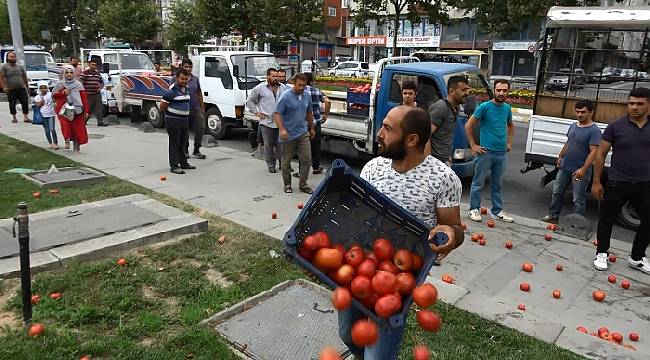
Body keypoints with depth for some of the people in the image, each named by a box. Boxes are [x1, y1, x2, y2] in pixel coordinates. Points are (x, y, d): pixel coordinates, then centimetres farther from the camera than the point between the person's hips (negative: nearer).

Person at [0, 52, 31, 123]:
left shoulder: (20, 66, 14)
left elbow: (24, 77, 18)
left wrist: (27, 86, 14)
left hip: (21, 88, 2)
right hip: (11, 89, -2)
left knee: (25, 102, -6)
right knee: (12, 104, 4)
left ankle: (25, 117, -2)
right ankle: (14, 118, 16)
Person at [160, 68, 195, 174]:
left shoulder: (187, 89, 10)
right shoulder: (172, 90, -16)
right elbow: (162, 106, -13)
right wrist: (171, 111, 1)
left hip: (185, 119, 8)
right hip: (173, 121, -8)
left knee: (183, 143, 16)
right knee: (174, 144, -3)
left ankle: (184, 163, 28)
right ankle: (174, 166, 3)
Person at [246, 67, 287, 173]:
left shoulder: (283, 87, 8)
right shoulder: (260, 88, 0)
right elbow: (249, 101, 7)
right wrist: (256, 112, 1)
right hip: (266, 122, -2)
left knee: (280, 144, 6)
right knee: (268, 145, 5)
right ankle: (271, 165, 17)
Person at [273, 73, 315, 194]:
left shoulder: (307, 96, 7)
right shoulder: (286, 96, -12)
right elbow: (277, 114, -15)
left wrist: (311, 128, 24)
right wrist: (282, 129, -27)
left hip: (303, 133, 5)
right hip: (288, 135, -5)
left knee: (306, 159, 0)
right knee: (286, 161, 7)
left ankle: (303, 184, 11)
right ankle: (287, 185, 22)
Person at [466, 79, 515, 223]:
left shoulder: (507, 108, 8)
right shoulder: (484, 107, -9)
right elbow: (468, 125, -9)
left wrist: (509, 143, 16)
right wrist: (473, 145, -11)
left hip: (502, 153, 5)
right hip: (486, 152, -5)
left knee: (497, 184, 14)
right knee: (478, 183, 2)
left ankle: (497, 211, 23)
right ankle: (474, 209, 14)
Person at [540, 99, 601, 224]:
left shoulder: (594, 131, -15)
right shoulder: (573, 126, 7)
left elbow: (593, 152, -20)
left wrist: (583, 169, -27)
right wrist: (560, 156, 19)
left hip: (580, 171, -7)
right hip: (565, 167, 7)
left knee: (578, 200, 2)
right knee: (557, 192, 16)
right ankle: (553, 216, 29)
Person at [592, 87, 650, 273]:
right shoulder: (616, 126, -5)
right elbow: (600, 154, -3)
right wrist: (596, 182, -6)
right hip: (617, 183, -3)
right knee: (607, 219, 7)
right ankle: (601, 254, 24)